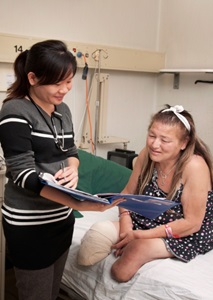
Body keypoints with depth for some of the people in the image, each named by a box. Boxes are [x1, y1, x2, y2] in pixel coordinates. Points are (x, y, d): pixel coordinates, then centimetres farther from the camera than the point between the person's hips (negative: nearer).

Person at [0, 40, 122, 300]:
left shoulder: (63, 110, 6)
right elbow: (23, 175, -23)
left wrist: (72, 169, -12)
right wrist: (77, 203, -35)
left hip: (62, 216, 7)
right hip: (29, 223, -7)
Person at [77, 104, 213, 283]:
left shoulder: (194, 166, -25)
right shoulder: (147, 155, -9)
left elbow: (192, 223, -22)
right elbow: (128, 193, 4)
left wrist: (141, 235, -24)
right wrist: (125, 223, -17)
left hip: (188, 236, -4)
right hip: (149, 222, 5)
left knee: (140, 247, -33)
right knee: (98, 232, -19)